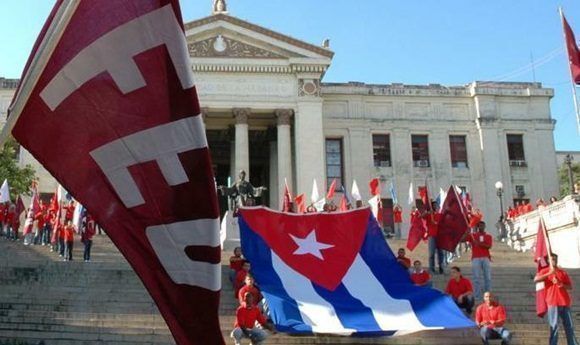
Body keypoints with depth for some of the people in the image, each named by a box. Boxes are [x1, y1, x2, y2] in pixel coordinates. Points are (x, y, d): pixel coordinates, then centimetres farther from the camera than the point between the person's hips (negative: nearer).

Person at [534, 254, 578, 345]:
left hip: (565, 302, 4)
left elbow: (570, 287, 13)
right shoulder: (545, 271, 6)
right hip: (553, 302, -4)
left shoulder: (563, 272, 16)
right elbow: (536, 279, -13)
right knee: (554, 326, -7)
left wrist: (561, 284, -8)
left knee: (569, 325, 3)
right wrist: (549, 273, -20)